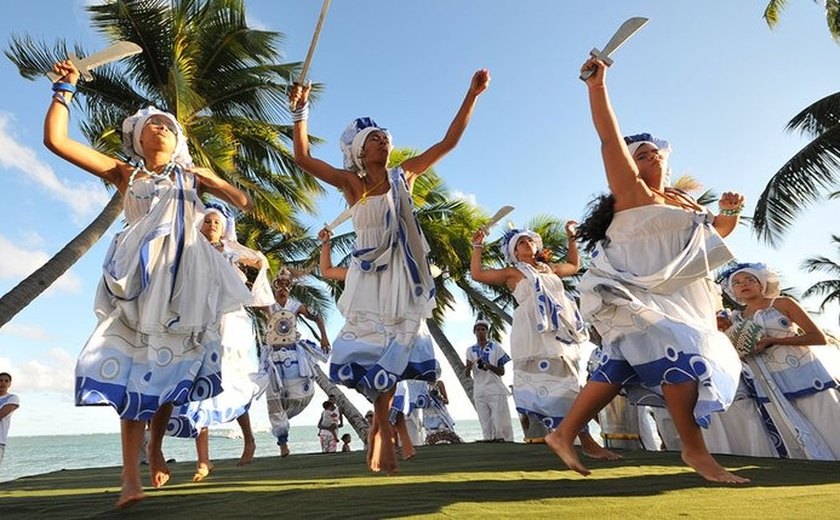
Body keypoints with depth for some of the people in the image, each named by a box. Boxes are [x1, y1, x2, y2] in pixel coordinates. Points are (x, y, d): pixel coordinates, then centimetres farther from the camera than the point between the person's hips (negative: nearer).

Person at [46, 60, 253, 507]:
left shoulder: (192, 175, 18)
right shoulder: (125, 173, 15)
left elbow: (242, 202, 14)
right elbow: (56, 140, 11)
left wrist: (207, 180, -1)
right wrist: (66, 89, 11)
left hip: (183, 275, 1)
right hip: (138, 275, -1)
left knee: (172, 365, 2)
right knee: (134, 366, -9)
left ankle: (156, 447, 23)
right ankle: (130, 475, -6)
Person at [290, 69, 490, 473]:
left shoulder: (405, 175, 5)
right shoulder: (351, 183, -2)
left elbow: (449, 141, 4)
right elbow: (303, 158, -10)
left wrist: (472, 95, 1)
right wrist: (300, 112, -18)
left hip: (402, 277, 3)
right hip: (369, 277, -2)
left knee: (393, 352, 7)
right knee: (370, 351, 0)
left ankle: (379, 428, 23)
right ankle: (383, 430, 18)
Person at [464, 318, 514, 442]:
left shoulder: (496, 347, 3)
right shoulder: (470, 350, 9)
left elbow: (502, 372, 1)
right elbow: (467, 374, 4)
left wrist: (489, 365, -17)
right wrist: (468, 366, -19)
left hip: (496, 391, -2)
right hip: (479, 393, 2)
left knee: (501, 424, -7)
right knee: (486, 427, 4)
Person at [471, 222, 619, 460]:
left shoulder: (550, 269, 24)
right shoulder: (513, 273, 8)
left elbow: (574, 265, 41)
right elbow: (477, 274, 5)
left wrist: (571, 238, 37)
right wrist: (478, 247, 4)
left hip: (561, 331, 7)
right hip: (535, 333, -7)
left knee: (564, 380, 5)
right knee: (556, 381, -15)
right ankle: (586, 441, -15)